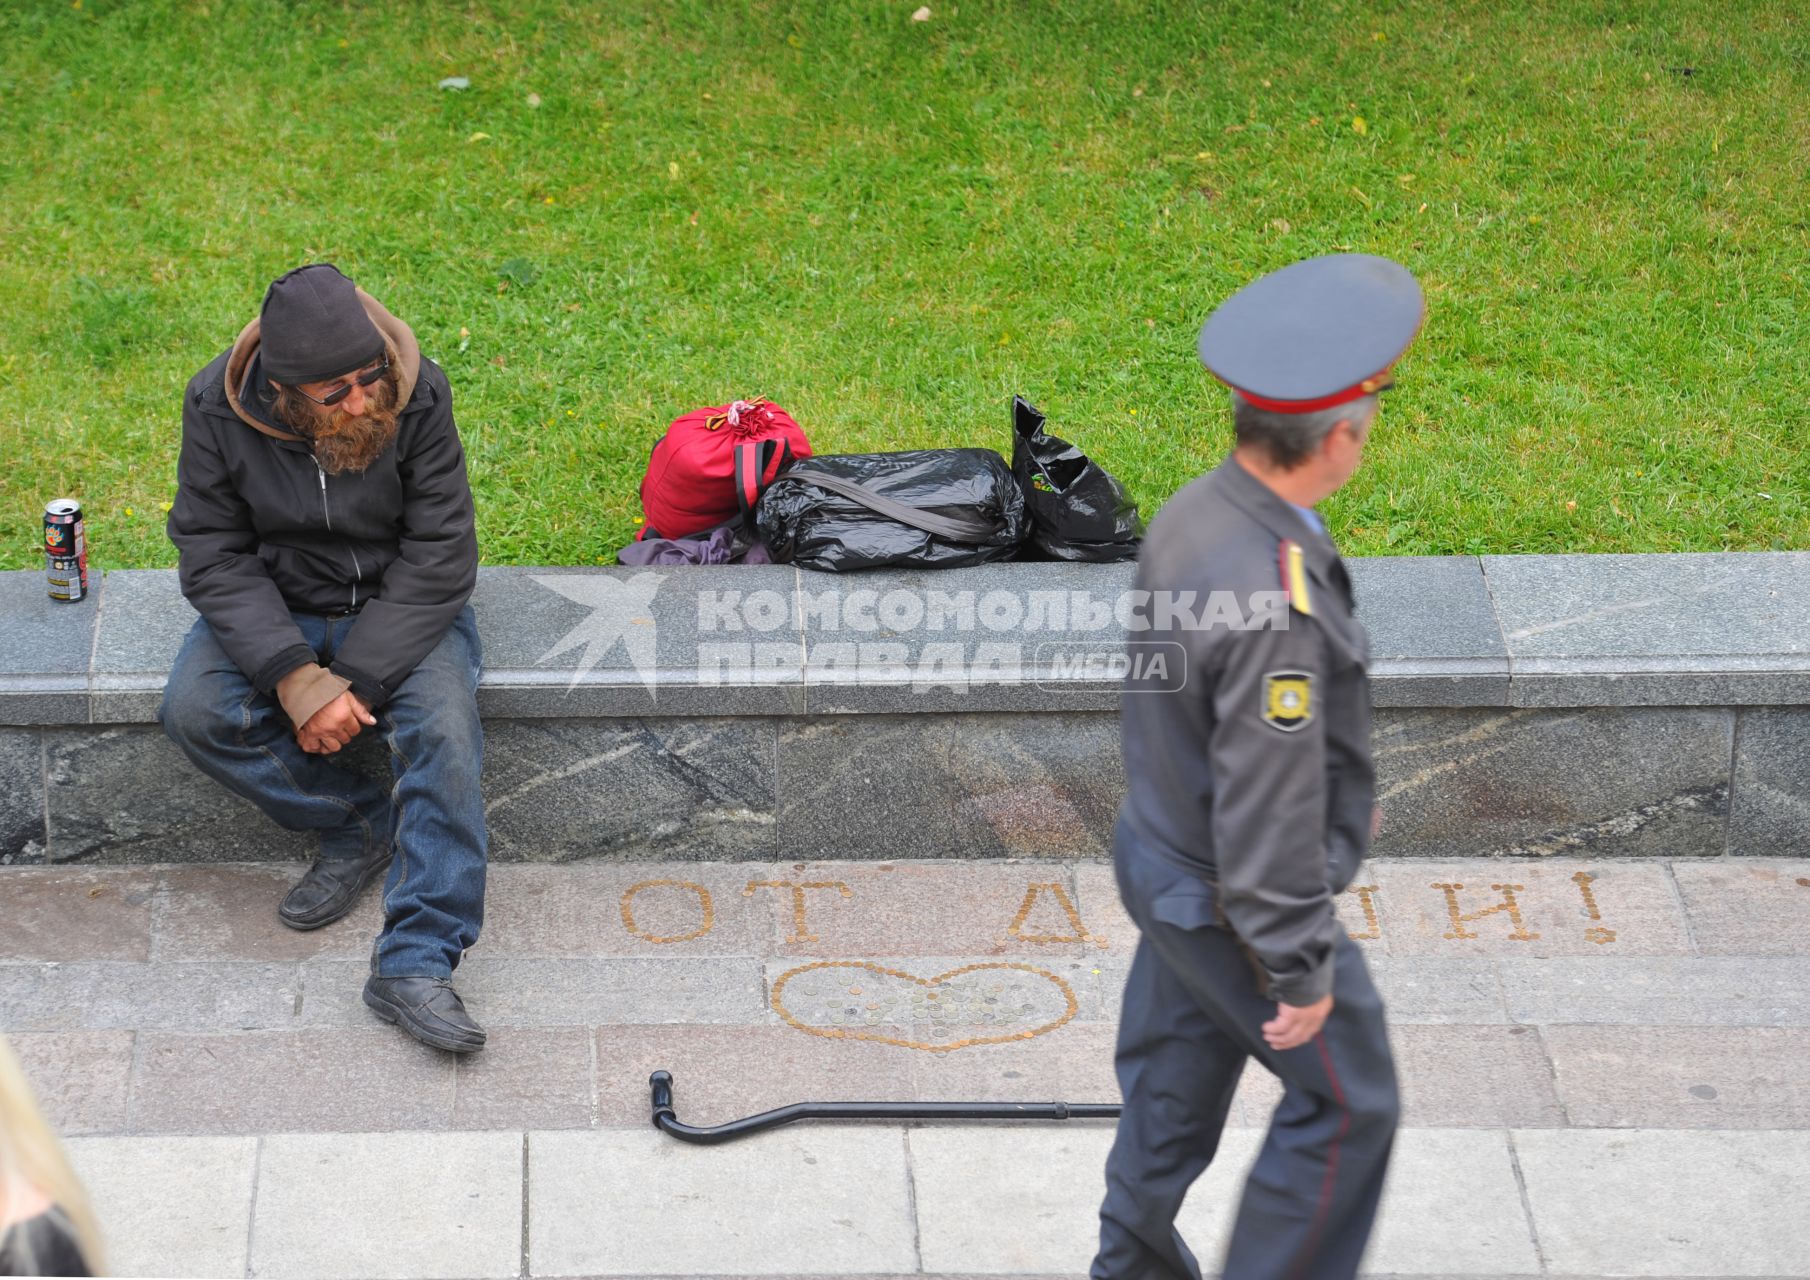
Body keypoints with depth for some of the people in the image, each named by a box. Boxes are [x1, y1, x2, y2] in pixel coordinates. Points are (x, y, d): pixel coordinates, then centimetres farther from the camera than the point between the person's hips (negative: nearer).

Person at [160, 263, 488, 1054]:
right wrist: (296, 679, -26)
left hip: (401, 604, -2)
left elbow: (440, 557, -18)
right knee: (194, 711, -24)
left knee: (443, 728, -29)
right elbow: (213, 557, -14)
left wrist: (356, 682, -24)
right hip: (276, 606, 2)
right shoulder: (218, 408, -18)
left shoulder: (416, 396, -21)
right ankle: (360, 824, -6)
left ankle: (416, 962, -29)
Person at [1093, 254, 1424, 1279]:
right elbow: (1267, 811, -30)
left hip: (1166, 854, 8)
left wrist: (1341, 791, 23)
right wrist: (1299, 970, -18)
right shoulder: (1274, 603, -37)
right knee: (1344, 1103, 13)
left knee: (1175, 1081, 25)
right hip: (1235, 908, -8)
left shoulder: (1197, 513, -7)